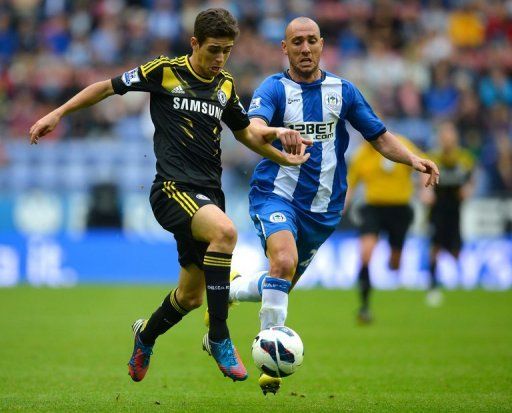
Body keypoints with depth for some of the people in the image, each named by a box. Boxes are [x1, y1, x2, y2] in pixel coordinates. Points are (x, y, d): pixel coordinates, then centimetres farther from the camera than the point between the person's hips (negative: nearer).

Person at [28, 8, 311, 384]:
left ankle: (145, 337, 42)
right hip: (173, 187, -6)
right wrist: (58, 113, 4)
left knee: (191, 295, 9)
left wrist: (283, 156, 9)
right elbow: (109, 87, 6)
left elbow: (245, 132, 25)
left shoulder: (225, 85, 12)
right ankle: (219, 338, -26)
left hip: (209, 193, 6)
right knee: (225, 230, -35)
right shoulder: (165, 71, -4)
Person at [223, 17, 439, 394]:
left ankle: (223, 292, 39)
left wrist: (412, 158, -9)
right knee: (284, 262, -29)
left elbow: (380, 137, 9)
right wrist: (271, 134, -48)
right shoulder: (274, 88, -5)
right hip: (276, 195, -4)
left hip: (323, 207, 4)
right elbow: (252, 128, -24)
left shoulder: (343, 91, 6)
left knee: (281, 284, 11)